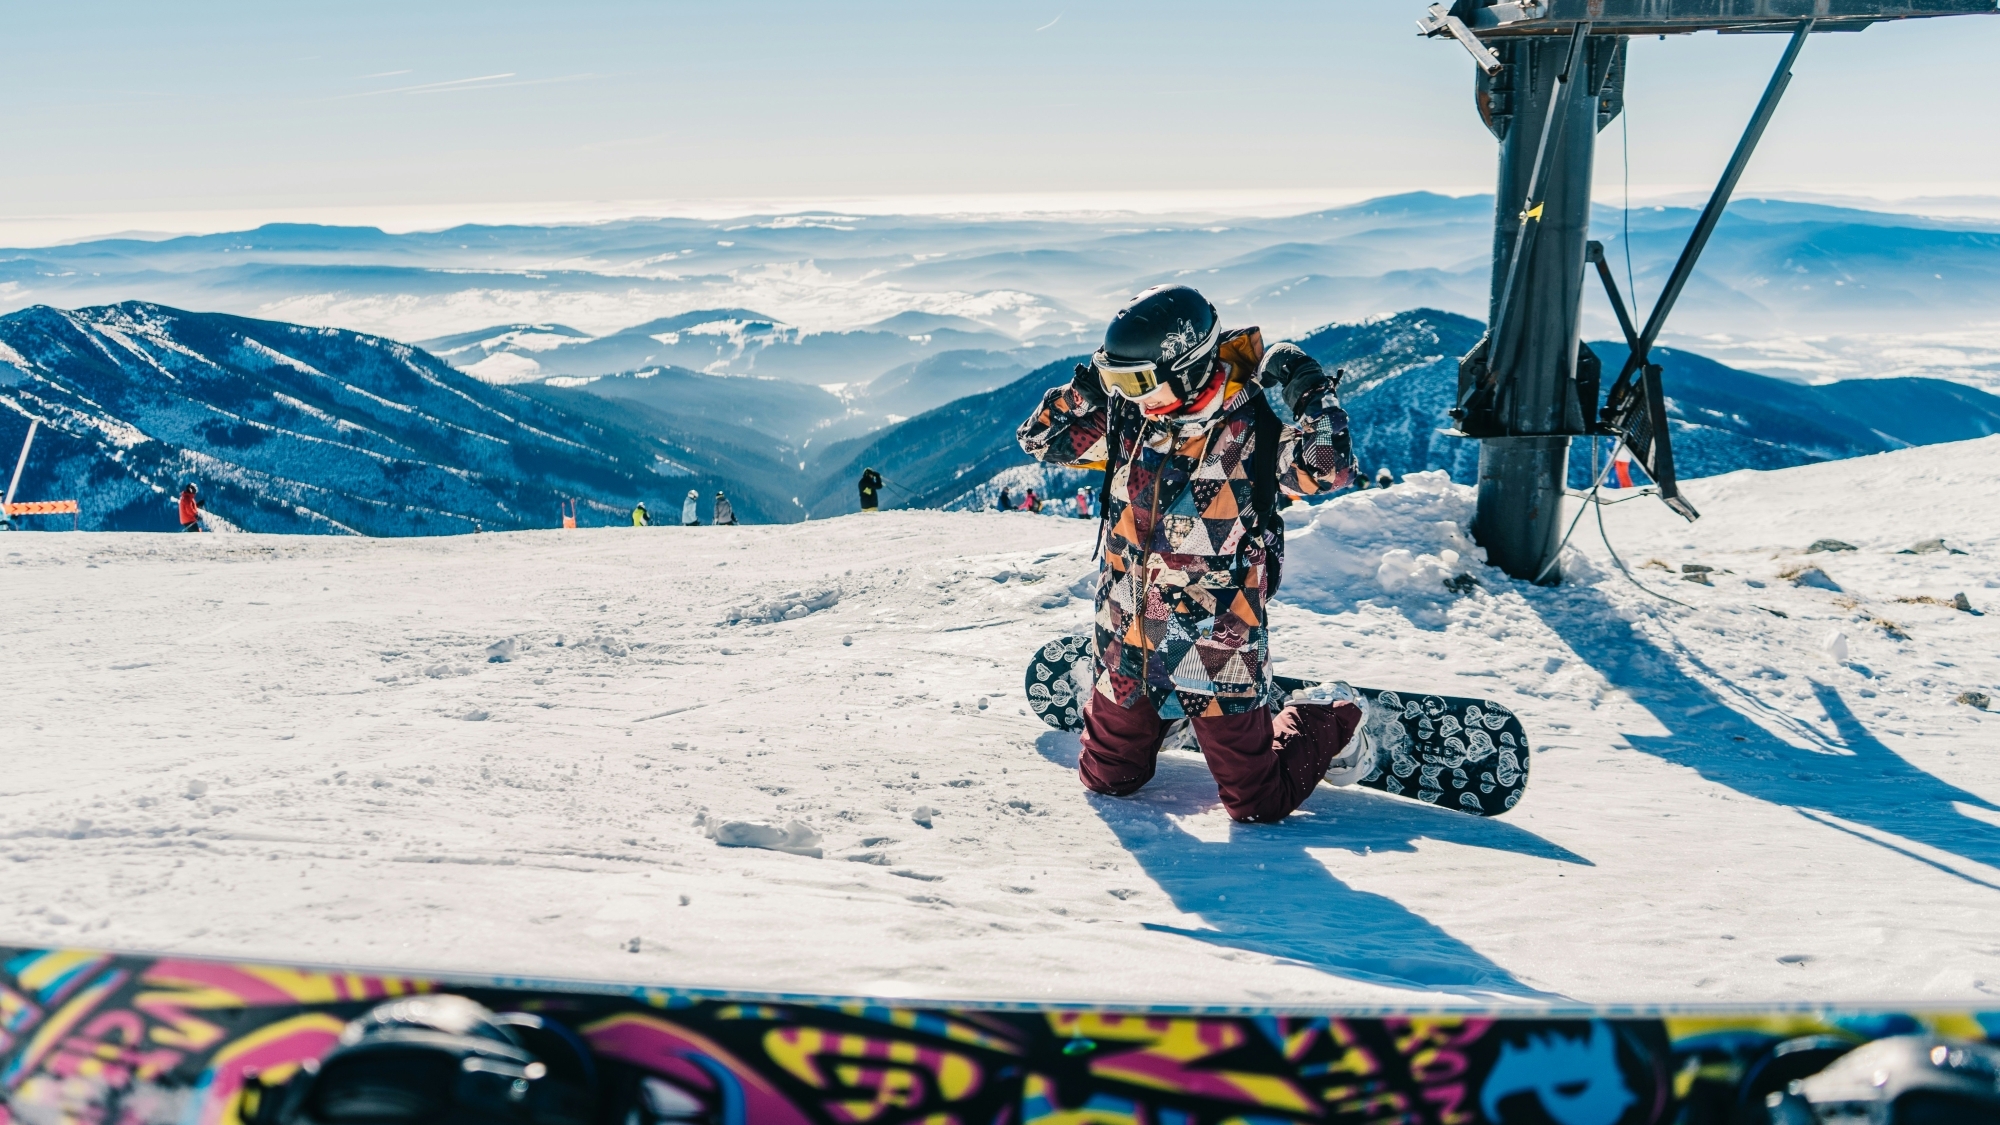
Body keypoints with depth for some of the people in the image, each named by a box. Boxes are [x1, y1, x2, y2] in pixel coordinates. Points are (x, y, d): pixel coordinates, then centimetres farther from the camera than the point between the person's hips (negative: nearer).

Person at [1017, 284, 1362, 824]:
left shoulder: (1252, 432, -16)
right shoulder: (1127, 421, -1)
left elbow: (1329, 469, -30)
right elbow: (1039, 439, 8)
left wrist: (1308, 386, -25)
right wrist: (1088, 386, -6)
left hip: (1215, 652, -5)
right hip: (1125, 646, 5)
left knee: (1259, 805, 5)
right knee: (1107, 780, 21)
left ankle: (1336, 721, 32)